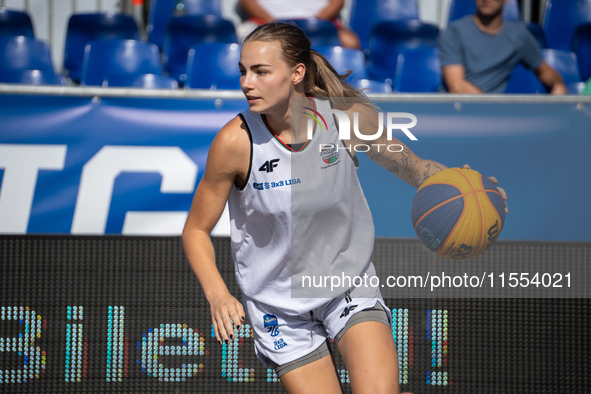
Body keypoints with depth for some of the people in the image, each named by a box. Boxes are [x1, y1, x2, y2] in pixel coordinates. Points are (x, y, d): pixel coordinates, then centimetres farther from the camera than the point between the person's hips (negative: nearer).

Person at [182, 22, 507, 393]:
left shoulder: (347, 115, -16)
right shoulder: (237, 141, -20)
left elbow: (410, 165, 1)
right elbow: (196, 230, -9)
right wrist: (218, 294, -27)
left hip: (350, 282, 0)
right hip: (279, 303, 0)